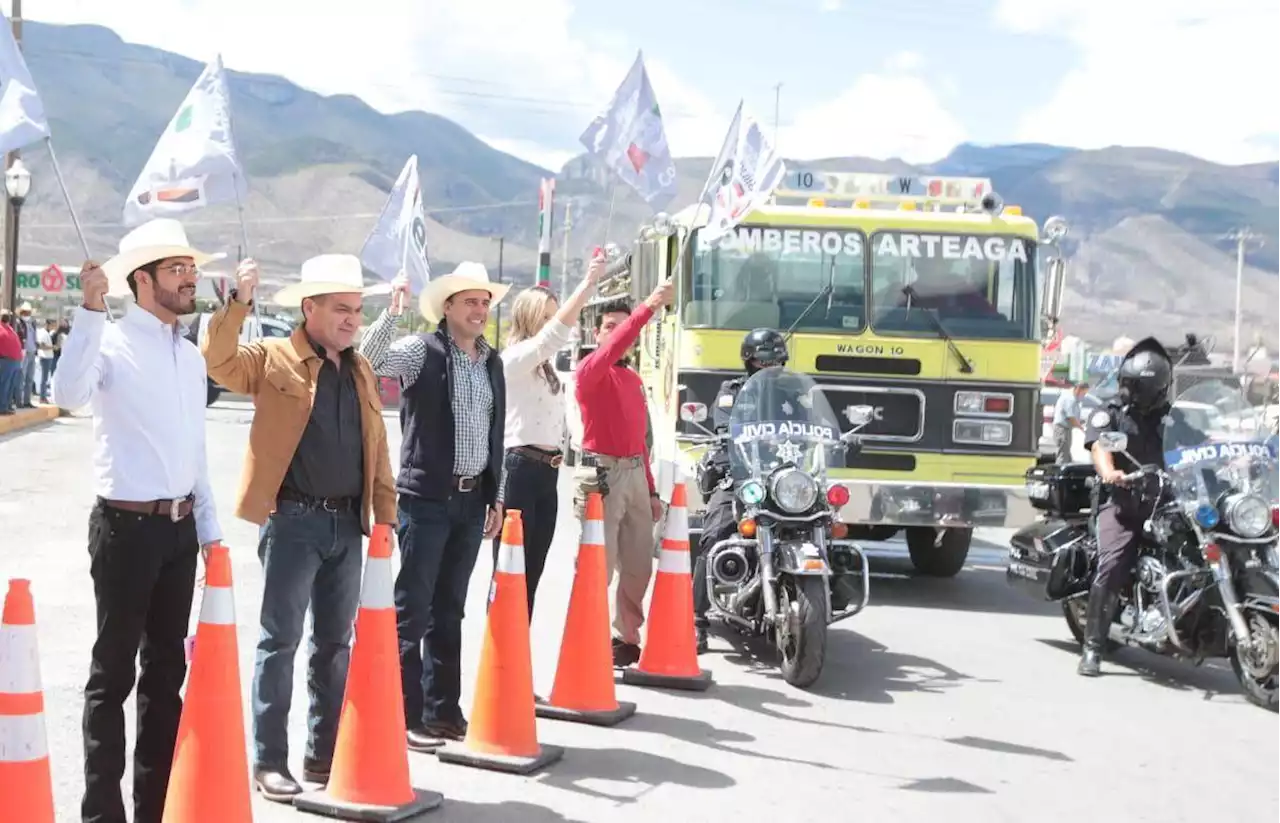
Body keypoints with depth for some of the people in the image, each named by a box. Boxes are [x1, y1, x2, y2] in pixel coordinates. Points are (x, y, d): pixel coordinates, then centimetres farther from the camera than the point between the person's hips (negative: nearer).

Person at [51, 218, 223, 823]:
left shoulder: (191, 356, 13)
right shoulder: (112, 342, -9)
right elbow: (68, 395, -31)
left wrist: (208, 528, 18)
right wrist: (91, 309, -34)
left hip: (179, 526, 7)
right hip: (127, 525, -7)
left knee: (167, 666, 13)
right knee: (114, 671, -1)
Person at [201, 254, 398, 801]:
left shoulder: (361, 371, 14)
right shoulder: (273, 360, -1)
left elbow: (377, 448, 16)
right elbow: (217, 360, -18)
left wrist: (385, 515, 12)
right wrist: (239, 303, -27)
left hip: (347, 524, 6)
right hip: (293, 521, -5)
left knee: (334, 644, 10)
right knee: (280, 642, -1)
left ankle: (324, 756, 19)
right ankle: (269, 763, 4)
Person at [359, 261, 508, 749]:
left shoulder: (493, 362, 14)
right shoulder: (421, 350, -4)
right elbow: (368, 362, -22)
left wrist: (496, 498, 17)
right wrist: (392, 310, -28)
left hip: (471, 500, 6)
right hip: (426, 498, -6)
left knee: (449, 612, 12)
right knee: (413, 610, -3)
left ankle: (442, 712, 19)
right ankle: (406, 716, 3)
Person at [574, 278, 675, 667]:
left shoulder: (633, 378, 19)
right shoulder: (589, 370, -4)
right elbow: (612, 349, -28)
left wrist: (651, 491, 20)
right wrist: (649, 307, -36)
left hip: (635, 473, 8)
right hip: (602, 474, -8)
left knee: (638, 566, 11)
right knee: (598, 567, -8)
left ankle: (627, 640, 22)